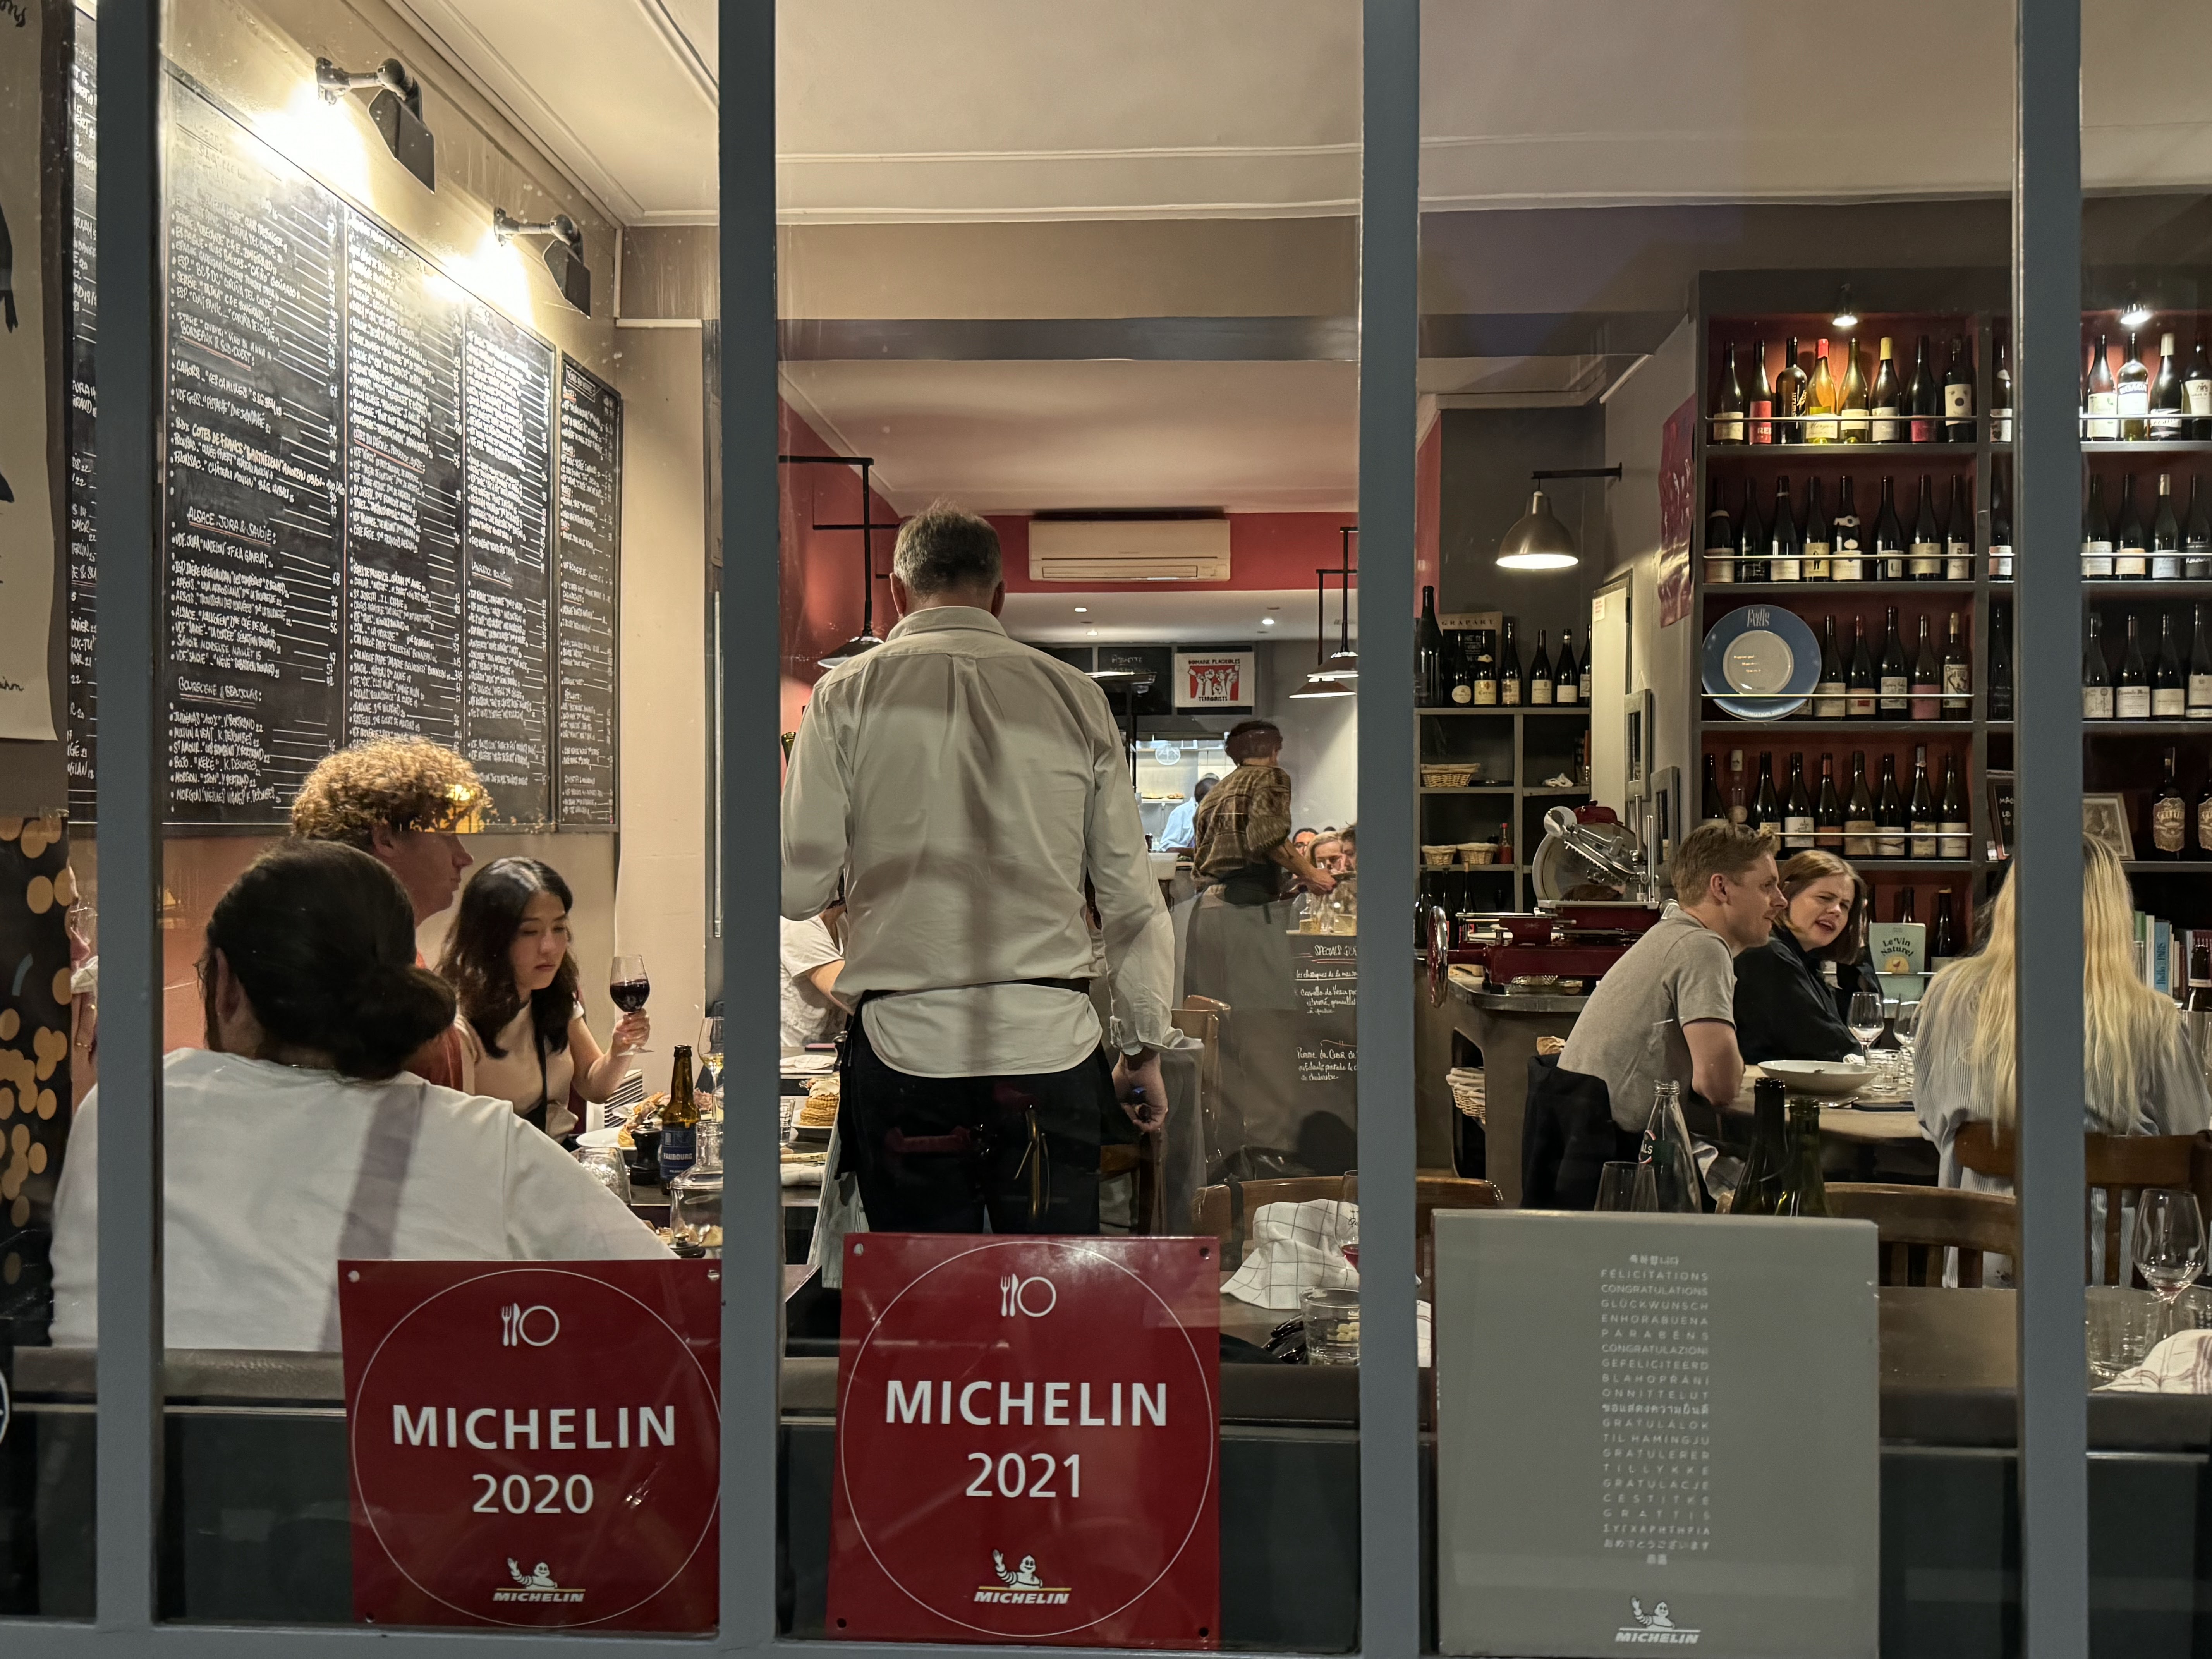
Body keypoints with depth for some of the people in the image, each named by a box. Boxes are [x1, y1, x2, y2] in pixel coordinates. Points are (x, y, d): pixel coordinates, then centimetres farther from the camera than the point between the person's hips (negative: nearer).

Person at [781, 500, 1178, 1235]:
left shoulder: (846, 694, 1)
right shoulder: (1077, 697, 6)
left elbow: (799, 888, -3)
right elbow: (1133, 897, 7)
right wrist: (1145, 1048, 17)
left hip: (905, 1048, -1)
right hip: (1050, 1045, 1)